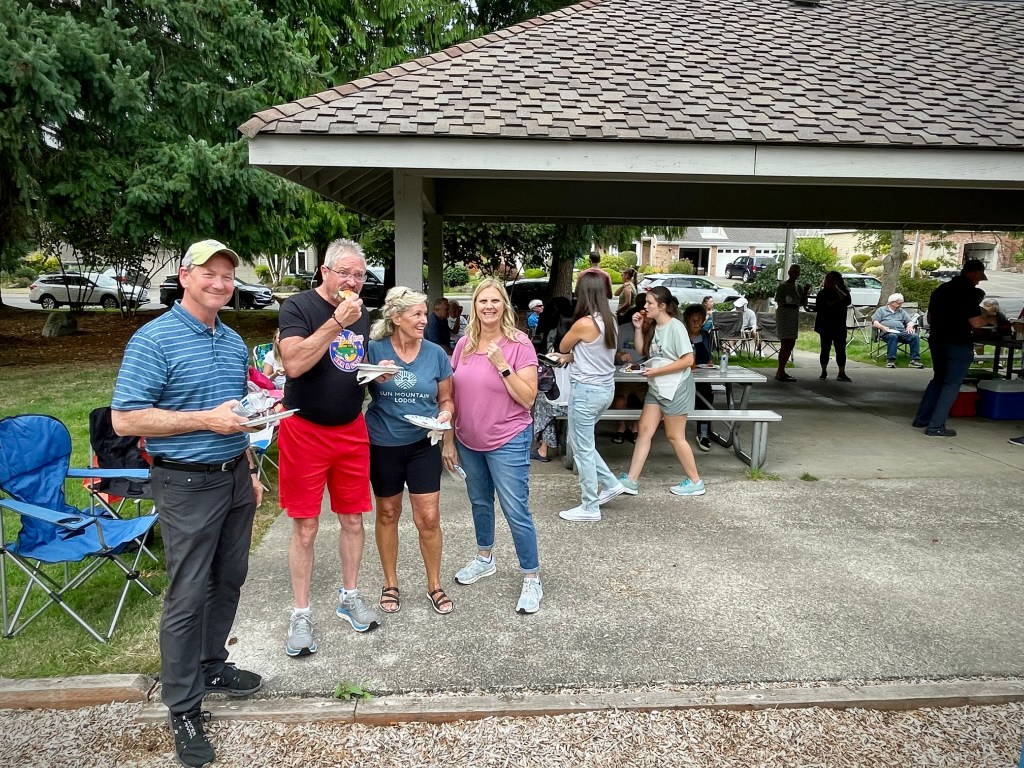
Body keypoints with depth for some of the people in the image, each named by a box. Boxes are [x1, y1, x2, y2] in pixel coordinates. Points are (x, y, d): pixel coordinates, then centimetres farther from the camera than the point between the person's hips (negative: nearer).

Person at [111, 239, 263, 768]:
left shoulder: (234, 342, 10)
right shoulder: (154, 340, -13)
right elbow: (124, 419, -16)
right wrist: (205, 419, -22)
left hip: (234, 476, 7)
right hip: (187, 484, -7)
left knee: (229, 579, 16)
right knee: (188, 595, 1)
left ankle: (211, 666, 36)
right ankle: (183, 708, 15)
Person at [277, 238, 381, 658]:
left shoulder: (362, 313, 8)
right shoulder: (298, 307, -10)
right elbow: (294, 363, -25)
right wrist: (336, 321, -26)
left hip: (351, 430, 5)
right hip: (305, 430, -5)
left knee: (352, 520, 12)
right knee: (305, 527, 3)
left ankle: (349, 596, 30)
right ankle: (301, 615, 17)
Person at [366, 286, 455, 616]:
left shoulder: (436, 353, -3)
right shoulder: (375, 349, -8)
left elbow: (446, 399, 7)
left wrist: (445, 414, -15)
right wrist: (375, 378, -22)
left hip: (423, 444, 1)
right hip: (383, 444, -1)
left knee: (428, 518, 1)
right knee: (387, 514, 14)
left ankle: (434, 585, 22)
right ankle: (390, 583, 32)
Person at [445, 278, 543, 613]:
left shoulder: (519, 344, -13)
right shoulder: (464, 344, 1)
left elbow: (528, 398, -15)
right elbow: (452, 395, 7)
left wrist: (503, 366, -24)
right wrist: (448, 440, 8)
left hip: (507, 442, -5)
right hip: (468, 442, 5)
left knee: (516, 511, -1)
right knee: (480, 502, 22)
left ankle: (532, 579, 14)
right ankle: (485, 558, 43)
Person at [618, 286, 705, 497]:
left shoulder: (675, 327, -17)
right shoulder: (655, 326, 8)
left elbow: (688, 360, -21)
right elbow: (643, 352, 14)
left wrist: (656, 371, -20)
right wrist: (638, 328, 1)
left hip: (675, 388, -8)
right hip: (656, 388, 8)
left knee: (674, 436, 1)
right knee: (644, 430, 5)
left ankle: (695, 482, 16)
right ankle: (631, 480, 8)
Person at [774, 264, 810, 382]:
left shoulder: (799, 287, 16)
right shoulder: (783, 285, -4)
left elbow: (803, 303, 14)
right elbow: (777, 300, -9)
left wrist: (805, 292, 0)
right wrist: (788, 300, -24)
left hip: (795, 316, 8)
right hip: (784, 314, -8)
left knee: (791, 344, 9)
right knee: (786, 344, -13)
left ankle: (780, 371, 16)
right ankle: (780, 373, -13)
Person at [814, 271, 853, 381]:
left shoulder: (843, 292, 6)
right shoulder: (822, 293, 6)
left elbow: (847, 301, -14)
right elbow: (818, 307, -7)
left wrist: (837, 289, -15)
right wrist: (836, 301, -10)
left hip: (839, 326, 0)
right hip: (825, 326, 0)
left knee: (840, 349, -5)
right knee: (825, 349, 3)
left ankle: (842, 373, -6)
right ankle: (824, 371, 13)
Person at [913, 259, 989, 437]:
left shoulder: (941, 289, 10)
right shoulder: (968, 291, -14)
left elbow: (930, 319, 17)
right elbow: (976, 322, -17)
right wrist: (989, 319, 3)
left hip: (936, 341, 8)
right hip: (958, 344, -8)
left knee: (938, 379, 20)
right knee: (952, 384, 0)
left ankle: (922, 418, 21)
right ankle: (935, 426, -3)